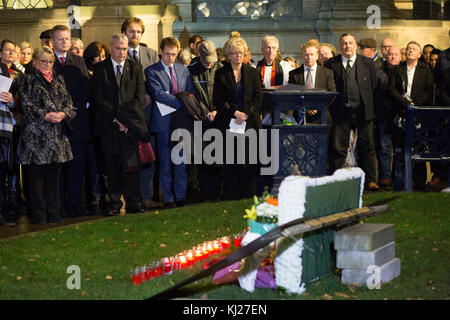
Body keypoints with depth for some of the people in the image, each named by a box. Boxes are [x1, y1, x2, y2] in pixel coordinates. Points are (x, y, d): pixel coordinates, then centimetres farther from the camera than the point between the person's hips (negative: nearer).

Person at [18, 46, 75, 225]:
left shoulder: (58, 79, 17)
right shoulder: (28, 80, 2)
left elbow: (68, 101, 12)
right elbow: (27, 105, -7)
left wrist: (63, 113, -8)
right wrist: (46, 115, -16)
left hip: (57, 135, 5)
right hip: (35, 134, -4)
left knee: (54, 175, 7)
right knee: (37, 175, -2)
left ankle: (53, 213, 13)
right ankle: (39, 215, 3)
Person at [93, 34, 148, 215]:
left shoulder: (135, 68, 10)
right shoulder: (100, 69, 7)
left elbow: (140, 98, 3)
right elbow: (98, 98, 0)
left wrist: (122, 117, -7)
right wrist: (114, 118, -9)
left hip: (130, 124, 0)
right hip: (108, 124, 0)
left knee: (130, 166, -6)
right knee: (112, 167, 1)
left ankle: (133, 204, 0)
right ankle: (114, 205, 7)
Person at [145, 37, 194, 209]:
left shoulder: (183, 70, 13)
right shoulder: (151, 71, -2)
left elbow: (191, 92, 10)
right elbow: (159, 94, -14)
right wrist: (182, 103, -21)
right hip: (164, 122, -3)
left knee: (181, 162, 5)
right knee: (165, 163, 2)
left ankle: (180, 197, 13)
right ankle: (168, 199, 8)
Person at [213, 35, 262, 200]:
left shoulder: (252, 73, 11)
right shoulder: (221, 74, 7)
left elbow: (258, 98, 5)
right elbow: (218, 100, 1)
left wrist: (246, 114, -9)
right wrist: (235, 113, -11)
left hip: (250, 122, 1)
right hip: (228, 123, -1)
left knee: (249, 160, -2)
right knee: (230, 161, -3)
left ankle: (249, 197, 3)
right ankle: (231, 197, 2)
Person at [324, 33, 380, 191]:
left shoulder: (368, 63, 8)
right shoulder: (331, 64, 5)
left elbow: (373, 86, 10)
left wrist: (368, 106, 5)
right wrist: (331, 107, 1)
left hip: (362, 112, 1)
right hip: (341, 112, -1)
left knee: (367, 147, 2)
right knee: (338, 148, -1)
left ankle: (370, 181, 7)